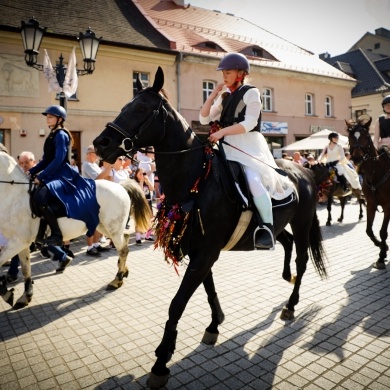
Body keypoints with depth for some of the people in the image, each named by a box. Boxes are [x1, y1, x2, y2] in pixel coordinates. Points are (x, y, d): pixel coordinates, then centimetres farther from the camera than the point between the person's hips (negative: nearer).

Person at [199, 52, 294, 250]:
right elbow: (204, 119, 13)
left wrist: (222, 131, -22)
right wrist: (213, 95, 6)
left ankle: (267, 228, -21)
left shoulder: (251, 92, 0)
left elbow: (249, 123, -14)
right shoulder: (224, 97, 18)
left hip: (249, 145, -7)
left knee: (254, 181, -30)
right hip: (228, 146, 8)